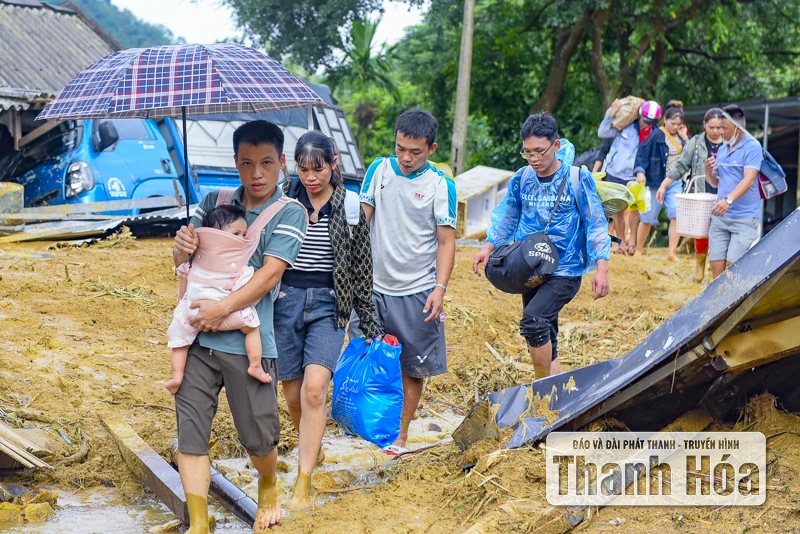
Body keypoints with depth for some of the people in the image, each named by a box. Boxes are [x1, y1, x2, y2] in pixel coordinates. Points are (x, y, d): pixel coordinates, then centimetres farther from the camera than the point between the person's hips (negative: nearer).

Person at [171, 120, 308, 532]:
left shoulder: (289, 213, -4)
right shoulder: (214, 202, 9)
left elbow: (270, 273, -13)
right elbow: (182, 259, 12)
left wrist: (224, 308, -22)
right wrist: (181, 248, -12)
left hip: (248, 343, -3)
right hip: (197, 335, 4)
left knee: (258, 438, 8)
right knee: (190, 433, 0)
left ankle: (269, 488, 40)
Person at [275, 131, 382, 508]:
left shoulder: (350, 206, 1)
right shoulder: (282, 198, 0)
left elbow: (361, 268, 7)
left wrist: (369, 324, 10)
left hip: (329, 304, -1)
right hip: (285, 300, 1)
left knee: (314, 388, -17)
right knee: (293, 395, 6)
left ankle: (303, 486, -12)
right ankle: (313, 452, 34)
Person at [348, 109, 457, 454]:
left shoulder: (441, 185, -7)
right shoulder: (379, 169, 1)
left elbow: (446, 242, -6)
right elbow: (361, 220, 6)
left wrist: (440, 288, -15)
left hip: (417, 292, -2)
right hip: (373, 286, 2)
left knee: (412, 367, 8)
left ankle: (401, 434, 22)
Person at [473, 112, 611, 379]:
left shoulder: (578, 178, -10)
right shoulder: (522, 178, 2)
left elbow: (596, 224, -8)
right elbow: (506, 217, 12)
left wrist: (601, 268, -15)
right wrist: (489, 247, -2)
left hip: (566, 270, -5)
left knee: (533, 320, -26)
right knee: (543, 342, 11)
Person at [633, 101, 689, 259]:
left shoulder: (681, 136, 7)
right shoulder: (656, 135, -9)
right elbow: (642, 152, -14)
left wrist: (685, 138, -6)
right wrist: (640, 171, -26)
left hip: (675, 182, 4)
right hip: (657, 181, -4)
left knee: (677, 215, -12)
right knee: (648, 217, 5)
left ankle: (672, 251, -9)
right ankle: (638, 250, 21)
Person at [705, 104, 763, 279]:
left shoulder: (752, 147, -8)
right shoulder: (722, 149, 13)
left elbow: (748, 180, -21)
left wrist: (728, 200, -35)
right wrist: (708, 171, -2)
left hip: (744, 218, -6)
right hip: (720, 217, 6)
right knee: (717, 268, 1)